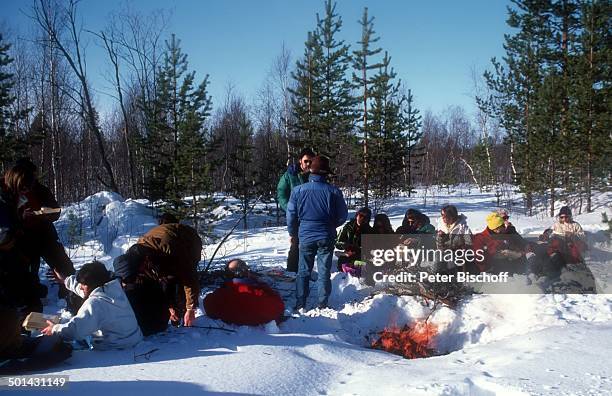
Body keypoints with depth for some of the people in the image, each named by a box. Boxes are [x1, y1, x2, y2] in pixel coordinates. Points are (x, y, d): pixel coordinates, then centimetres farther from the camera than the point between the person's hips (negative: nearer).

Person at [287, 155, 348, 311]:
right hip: (327, 237, 0)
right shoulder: (334, 192, -10)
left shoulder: (298, 191, -9)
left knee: (303, 271, 12)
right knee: (324, 272, 10)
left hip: (305, 236, 0)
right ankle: (322, 305, 15)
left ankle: (300, 305, 14)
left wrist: (293, 233, 15)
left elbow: (291, 216, -2)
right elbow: (343, 216, -1)